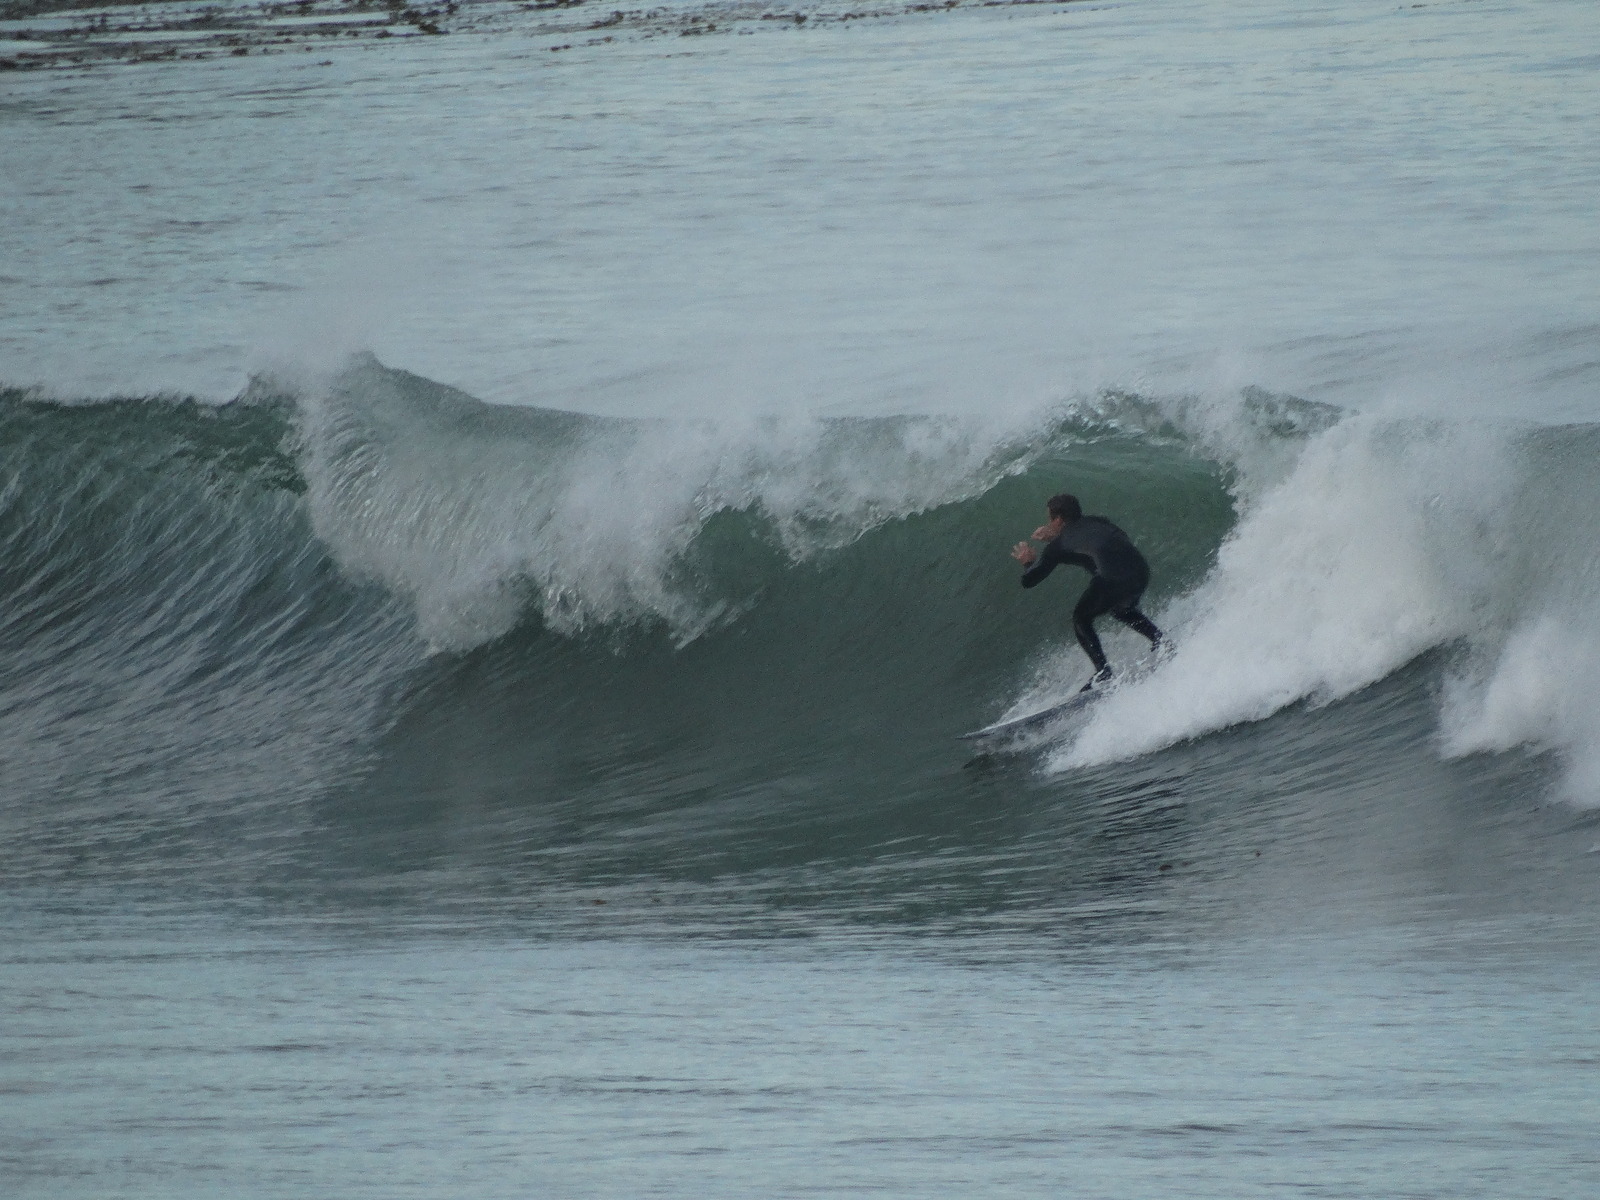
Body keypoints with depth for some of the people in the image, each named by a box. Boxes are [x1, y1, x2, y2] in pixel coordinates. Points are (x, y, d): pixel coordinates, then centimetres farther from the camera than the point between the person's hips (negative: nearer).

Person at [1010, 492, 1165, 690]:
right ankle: (1160, 639, 18)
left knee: (1081, 619, 19)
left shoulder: (1059, 544, 17)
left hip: (1113, 578, -6)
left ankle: (1103, 673, 7)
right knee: (1122, 610, 36)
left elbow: (1028, 580, 21)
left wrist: (1028, 562, 48)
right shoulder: (1098, 522, 29)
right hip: (1141, 572, 6)